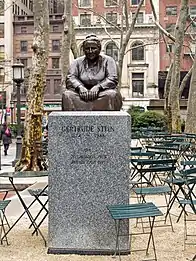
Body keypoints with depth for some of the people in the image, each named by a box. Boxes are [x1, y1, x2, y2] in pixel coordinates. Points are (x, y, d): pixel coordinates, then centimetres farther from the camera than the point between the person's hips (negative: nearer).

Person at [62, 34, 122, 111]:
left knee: (112, 95, -33)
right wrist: (79, 87, -20)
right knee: (67, 95, -26)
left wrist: (98, 87, -20)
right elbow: (70, 78, 2)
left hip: (102, 94, -1)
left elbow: (113, 79, -4)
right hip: (82, 95, 2)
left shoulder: (108, 60, 8)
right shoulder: (77, 62, 14)